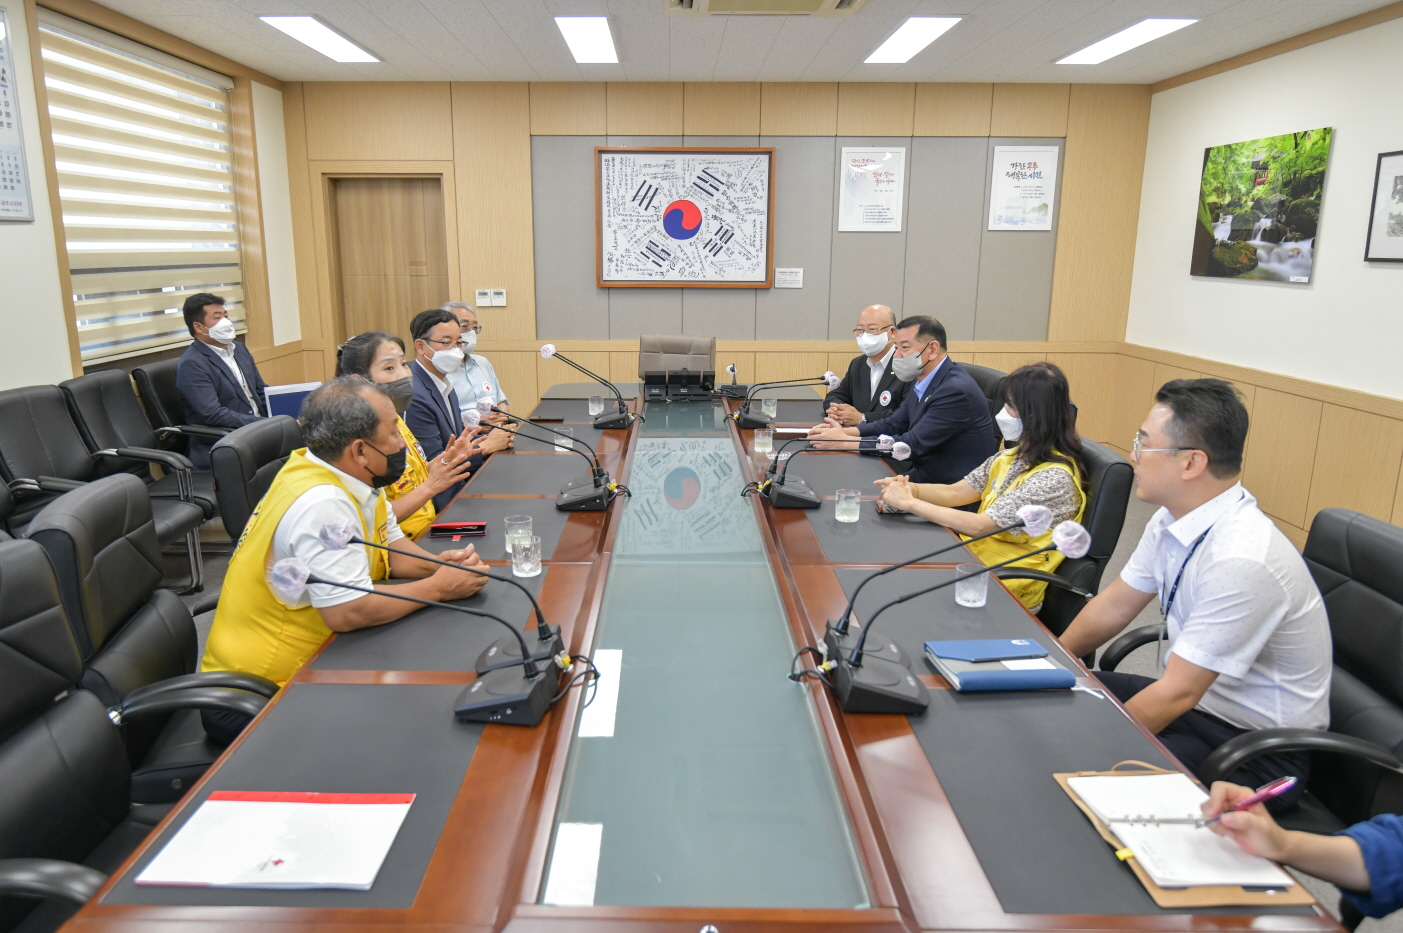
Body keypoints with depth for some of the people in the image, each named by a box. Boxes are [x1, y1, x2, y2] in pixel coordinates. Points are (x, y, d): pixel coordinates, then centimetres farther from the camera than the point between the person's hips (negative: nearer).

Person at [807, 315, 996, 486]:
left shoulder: (957, 390, -22)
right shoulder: (921, 380, 5)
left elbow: (911, 445, -24)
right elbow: (894, 424, 11)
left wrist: (845, 442, -20)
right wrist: (845, 431, -6)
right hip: (926, 477, 8)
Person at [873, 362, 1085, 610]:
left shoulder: (1055, 477, -22)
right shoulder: (1013, 457, 5)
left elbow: (979, 526, -26)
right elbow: (956, 492, 4)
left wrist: (909, 502, -22)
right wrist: (910, 488, -16)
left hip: (1008, 589, -7)